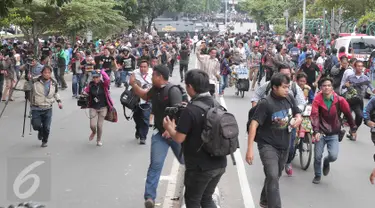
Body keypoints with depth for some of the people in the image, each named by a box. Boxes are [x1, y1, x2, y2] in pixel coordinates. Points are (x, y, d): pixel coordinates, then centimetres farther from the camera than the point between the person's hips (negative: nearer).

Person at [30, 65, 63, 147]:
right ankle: (40, 131, 28)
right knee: (36, 125, -11)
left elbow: (55, 93, 20)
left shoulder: (54, 83, 3)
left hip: (48, 109, 2)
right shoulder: (35, 82, -9)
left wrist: (59, 101, 8)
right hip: (36, 108, -2)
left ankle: (44, 141, 26)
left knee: (47, 128, -3)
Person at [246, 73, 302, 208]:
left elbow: (298, 114, 15)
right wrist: (250, 148, -30)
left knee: (275, 176, 21)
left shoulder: (289, 99, -2)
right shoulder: (265, 103, -21)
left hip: (284, 145, 7)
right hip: (268, 145, -6)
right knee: (273, 177, -21)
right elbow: (253, 124, -24)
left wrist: (298, 119, -11)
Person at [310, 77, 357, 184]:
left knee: (333, 156, -12)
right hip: (321, 132, 0)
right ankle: (317, 176, 28)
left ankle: (326, 162, 26)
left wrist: (353, 128, 9)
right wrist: (316, 131, -33)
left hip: (334, 133, 0)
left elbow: (348, 114, 2)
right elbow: (314, 116, -21)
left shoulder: (340, 100, -11)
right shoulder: (317, 100, -12)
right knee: (317, 156, 1)